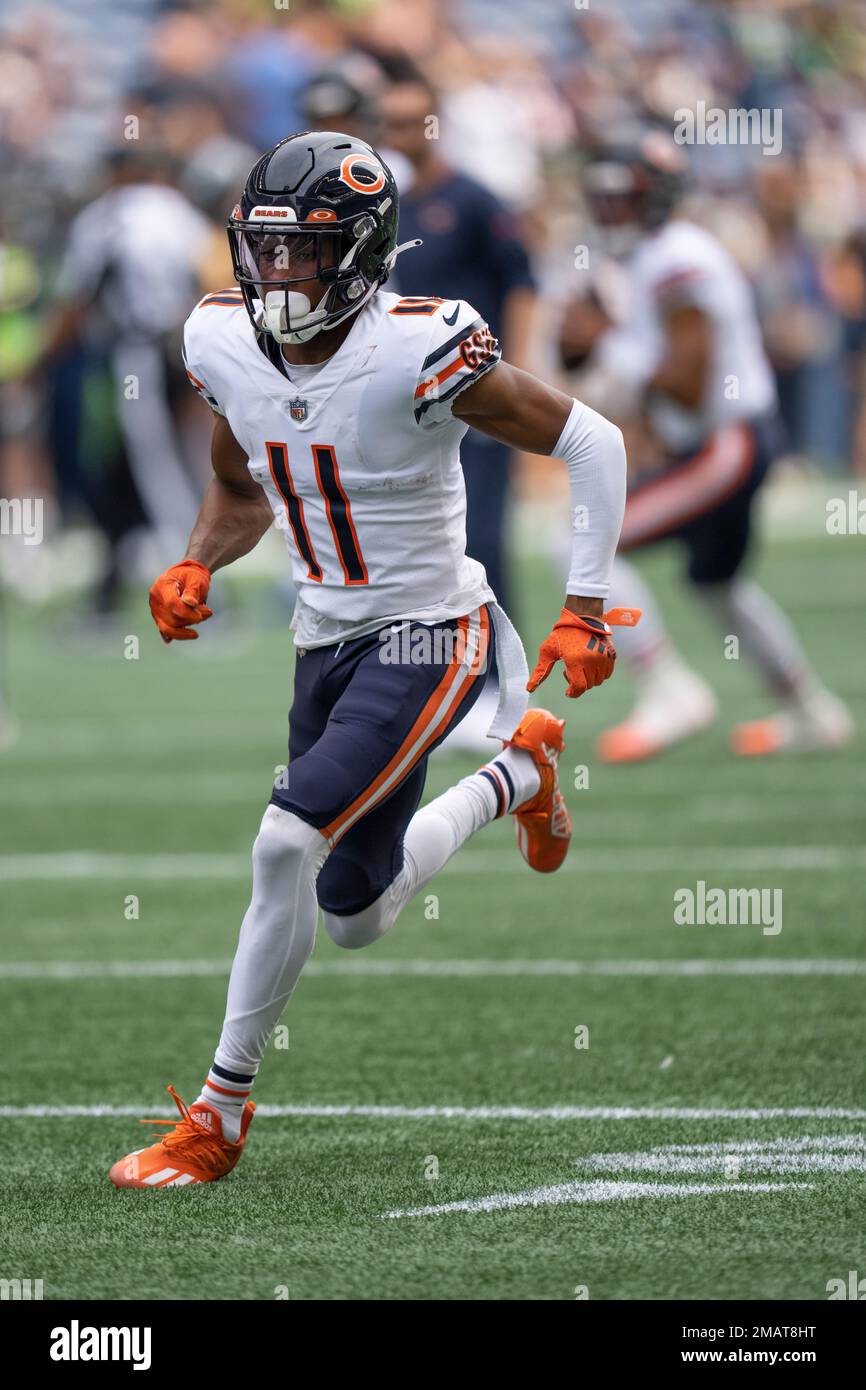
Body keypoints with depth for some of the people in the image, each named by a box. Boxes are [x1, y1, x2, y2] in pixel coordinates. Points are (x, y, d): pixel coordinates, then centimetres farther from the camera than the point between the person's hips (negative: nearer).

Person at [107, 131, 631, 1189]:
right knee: (356, 920, 17)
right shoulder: (226, 346, -5)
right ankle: (518, 772, 45)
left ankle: (219, 1113, -10)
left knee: (286, 844, -23)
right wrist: (195, 569, -6)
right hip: (327, 643, 7)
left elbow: (591, 444, -15)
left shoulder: (416, 353, -24)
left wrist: (584, 610, -15)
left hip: (425, 636, -7)